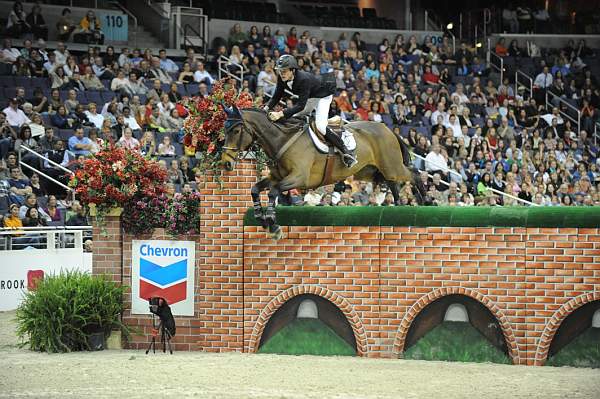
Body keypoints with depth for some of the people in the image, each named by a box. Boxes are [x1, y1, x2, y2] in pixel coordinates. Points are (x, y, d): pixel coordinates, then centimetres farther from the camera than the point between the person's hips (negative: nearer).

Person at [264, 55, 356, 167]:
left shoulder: (303, 79, -40)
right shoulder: (282, 79, -18)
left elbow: (301, 105, -42)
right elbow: (276, 97, -8)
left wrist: (281, 114, -50)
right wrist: (267, 108, -26)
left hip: (323, 96, -9)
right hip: (309, 98, 9)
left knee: (320, 126, -22)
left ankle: (346, 152, -15)